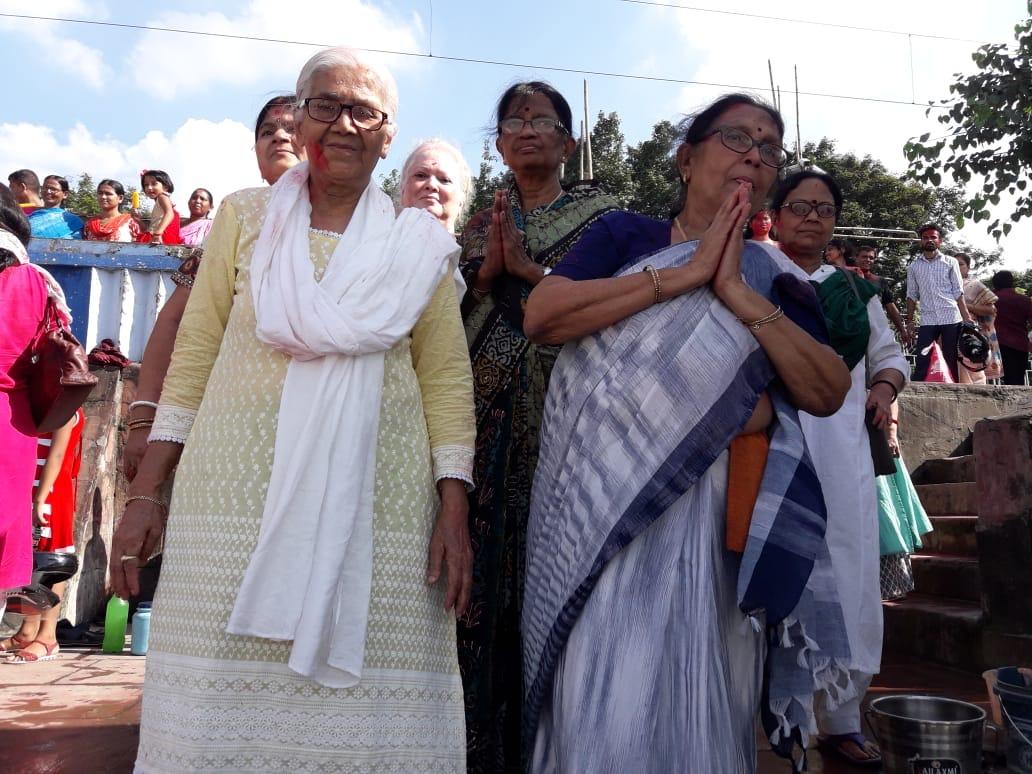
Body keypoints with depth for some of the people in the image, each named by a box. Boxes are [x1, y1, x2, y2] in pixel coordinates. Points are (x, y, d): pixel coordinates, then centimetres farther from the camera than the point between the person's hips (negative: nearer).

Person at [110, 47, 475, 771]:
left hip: (375, 499, 0)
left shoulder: (417, 243, 9)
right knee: (223, 698, 4)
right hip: (239, 493, 1)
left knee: (366, 707, 0)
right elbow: (193, 354, 8)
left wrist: (454, 507, -5)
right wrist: (146, 492, 3)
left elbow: (448, 376, 5)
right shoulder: (246, 216, 10)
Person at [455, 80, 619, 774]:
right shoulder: (481, 224, 19)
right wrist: (486, 269, -4)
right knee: (485, 566, 0)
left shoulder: (600, 215, 9)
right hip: (486, 411, 3)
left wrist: (528, 267, -9)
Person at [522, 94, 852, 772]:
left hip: (719, 513, 3)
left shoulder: (773, 275, 11)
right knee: (608, 699, -3)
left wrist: (737, 293, -11)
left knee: (701, 701, 11)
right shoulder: (624, 234, 5)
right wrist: (686, 275, -12)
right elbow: (541, 317, -12)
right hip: (612, 501, -2)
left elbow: (829, 393, -2)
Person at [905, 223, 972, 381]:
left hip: (951, 319, -1)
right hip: (927, 321, 1)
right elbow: (912, 295, 12)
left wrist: (967, 318, -5)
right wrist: (909, 321, 5)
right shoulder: (913, 266, 11)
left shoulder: (950, 262, 7)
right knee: (921, 364, -6)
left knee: (952, 363, 2)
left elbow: (958, 292, 3)